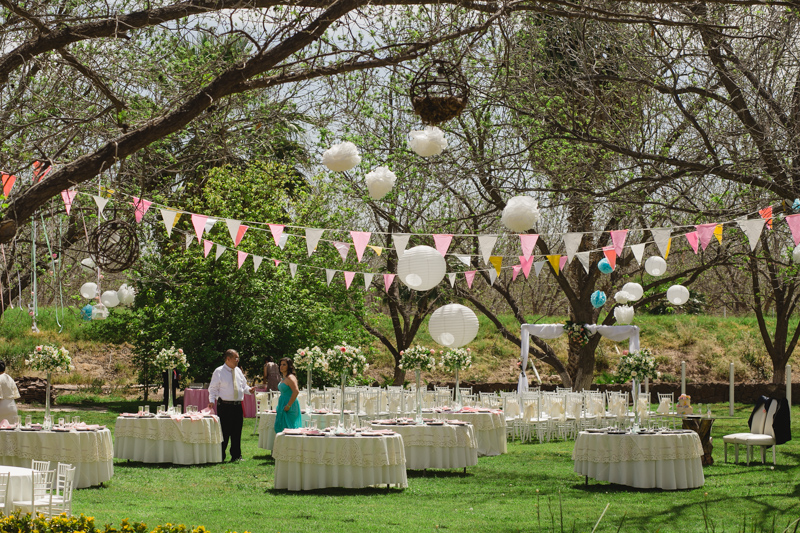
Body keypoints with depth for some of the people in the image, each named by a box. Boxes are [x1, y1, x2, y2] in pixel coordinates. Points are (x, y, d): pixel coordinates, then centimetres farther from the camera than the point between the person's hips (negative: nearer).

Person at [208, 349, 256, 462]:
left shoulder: (238, 371, 13)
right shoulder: (219, 372, -4)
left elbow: (244, 386, 21)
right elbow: (213, 388, -4)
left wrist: (249, 390, -1)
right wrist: (212, 401, -19)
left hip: (238, 406, 5)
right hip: (225, 406, -5)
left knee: (237, 432, 9)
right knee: (224, 432, -4)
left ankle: (236, 456, 17)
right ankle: (220, 456, 5)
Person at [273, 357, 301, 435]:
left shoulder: (290, 377, -14)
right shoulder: (284, 378, 16)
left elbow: (296, 392, -25)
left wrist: (288, 406, -23)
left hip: (288, 409, -10)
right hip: (282, 407, 10)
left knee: (287, 429, -9)